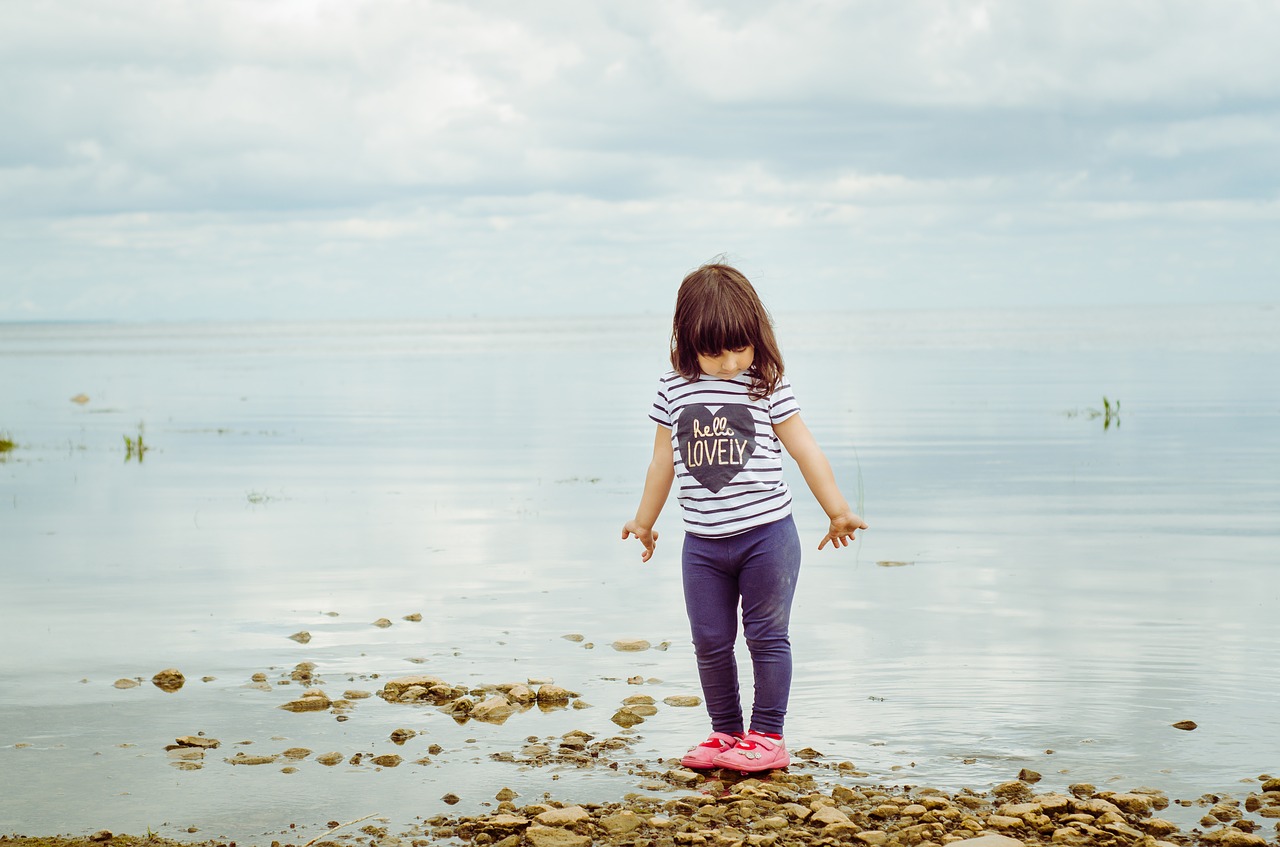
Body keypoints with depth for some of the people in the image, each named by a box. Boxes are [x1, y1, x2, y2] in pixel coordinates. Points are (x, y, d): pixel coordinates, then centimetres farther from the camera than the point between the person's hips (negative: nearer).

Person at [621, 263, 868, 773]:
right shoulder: (674, 390, 3)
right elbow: (664, 460, 15)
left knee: (767, 636, 2)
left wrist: (838, 511, 6)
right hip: (703, 543, 3)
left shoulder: (767, 386, -3)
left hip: (766, 534, -3)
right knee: (710, 643, 7)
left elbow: (804, 449, 4)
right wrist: (645, 519, 22)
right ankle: (725, 733, 20)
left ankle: (767, 735, 11)